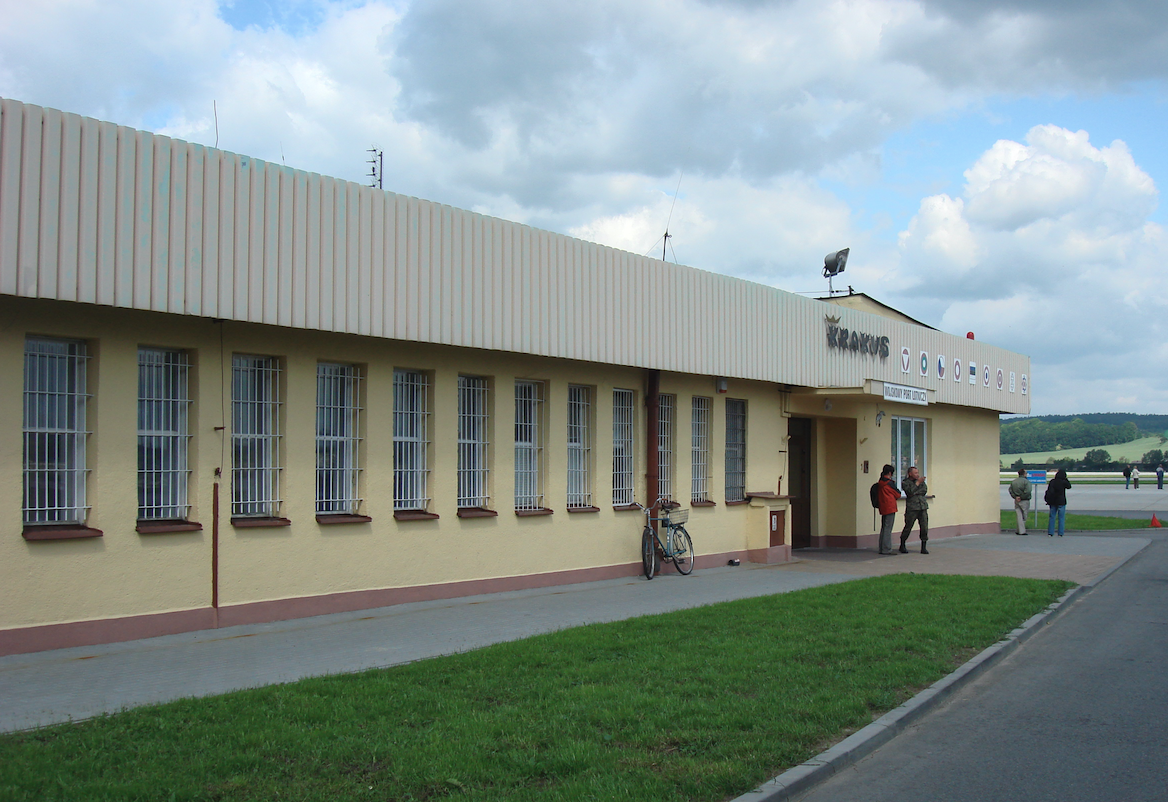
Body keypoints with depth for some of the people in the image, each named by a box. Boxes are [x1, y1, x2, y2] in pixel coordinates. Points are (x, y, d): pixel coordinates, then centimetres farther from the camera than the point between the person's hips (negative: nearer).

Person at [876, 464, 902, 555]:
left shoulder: (880, 483, 13)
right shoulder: (889, 483, -12)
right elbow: (898, 495, -4)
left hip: (883, 508, 8)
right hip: (890, 508, -8)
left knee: (884, 528, 12)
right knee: (888, 529, -8)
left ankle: (882, 548, 15)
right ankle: (886, 549, -8)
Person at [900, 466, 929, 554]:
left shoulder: (921, 480, 16)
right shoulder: (905, 483, 3)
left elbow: (925, 490, 3)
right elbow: (910, 492, -13)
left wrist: (915, 493, -6)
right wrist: (918, 483, -10)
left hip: (923, 507, 4)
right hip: (911, 508, -4)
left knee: (924, 528, -2)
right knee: (908, 528, -2)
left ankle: (924, 547, 6)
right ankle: (902, 546, 14)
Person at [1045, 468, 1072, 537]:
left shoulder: (1052, 481, 0)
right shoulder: (1063, 482, -11)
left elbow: (1048, 491, 1)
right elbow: (1069, 486, 10)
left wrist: (1047, 500, 7)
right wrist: (1066, 479, 9)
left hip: (1053, 502, 3)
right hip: (1061, 502, -3)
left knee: (1052, 517, 9)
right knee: (1061, 518, 3)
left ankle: (1050, 532, 6)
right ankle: (1060, 533, 0)